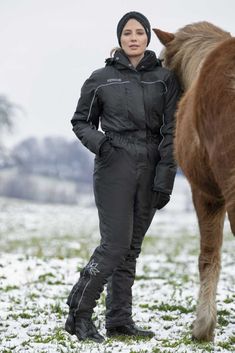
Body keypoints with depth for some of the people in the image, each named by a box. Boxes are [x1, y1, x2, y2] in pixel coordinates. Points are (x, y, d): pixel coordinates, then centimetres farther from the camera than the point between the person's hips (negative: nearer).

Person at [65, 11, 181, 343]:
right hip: (115, 166, -3)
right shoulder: (101, 79, 2)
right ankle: (78, 315, -3)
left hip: (150, 170, 3)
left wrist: (165, 179, -4)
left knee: (132, 247, 6)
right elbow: (81, 121, 11)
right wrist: (96, 141, -10)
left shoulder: (165, 78, 6)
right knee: (115, 244, -11)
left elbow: (171, 132, 3)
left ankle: (119, 319, 11)